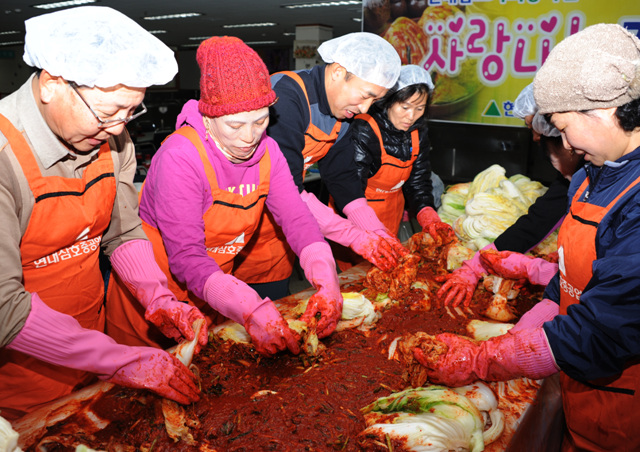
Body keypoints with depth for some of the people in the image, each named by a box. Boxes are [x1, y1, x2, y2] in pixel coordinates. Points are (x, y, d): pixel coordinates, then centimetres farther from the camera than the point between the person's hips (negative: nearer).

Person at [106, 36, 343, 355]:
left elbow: (296, 217, -13)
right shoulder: (181, 156, -27)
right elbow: (185, 256, -32)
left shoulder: (267, 151, -8)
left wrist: (325, 278, -31)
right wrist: (249, 309, -44)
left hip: (216, 289, 5)